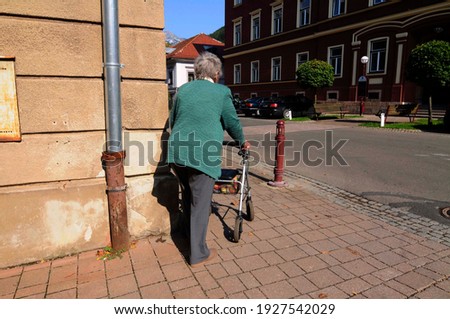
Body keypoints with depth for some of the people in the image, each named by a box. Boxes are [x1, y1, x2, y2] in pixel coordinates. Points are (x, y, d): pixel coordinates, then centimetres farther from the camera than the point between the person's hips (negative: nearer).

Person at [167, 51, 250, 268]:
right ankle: (197, 254, 15)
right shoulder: (221, 91, 1)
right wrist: (242, 142, 24)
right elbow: (232, 122, 5)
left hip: (177, 151, 5)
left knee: (188, 199, 23)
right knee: (200, 203, 5)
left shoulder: (182, 90, 14)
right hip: (203, 154, -5)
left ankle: (191, 237, 44)